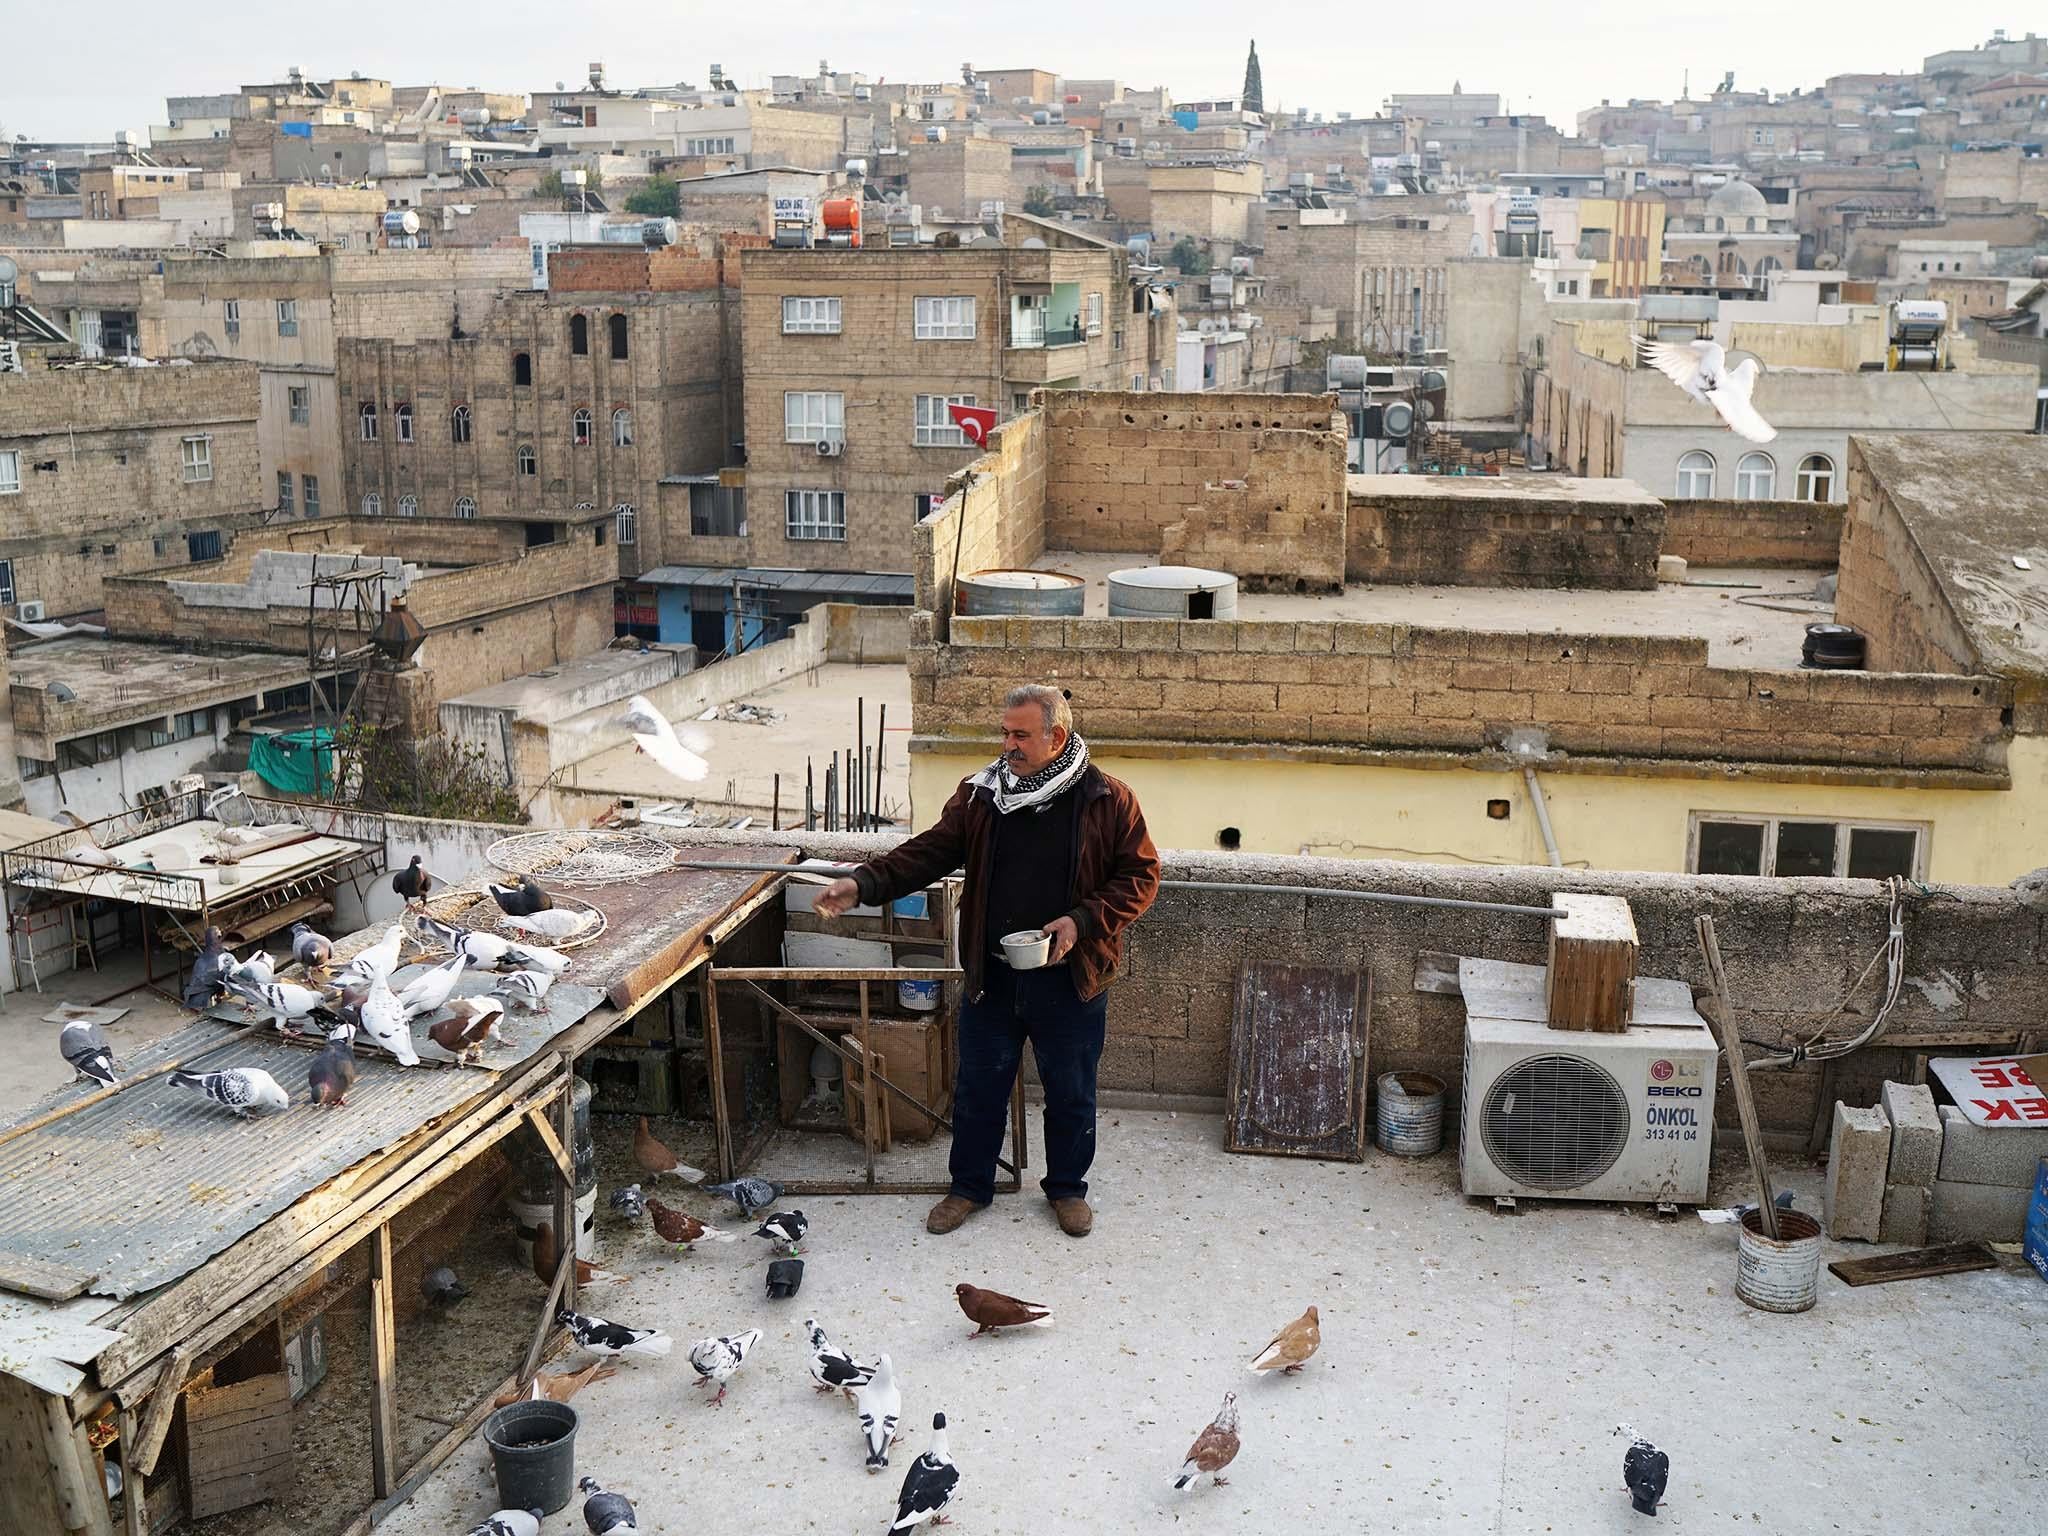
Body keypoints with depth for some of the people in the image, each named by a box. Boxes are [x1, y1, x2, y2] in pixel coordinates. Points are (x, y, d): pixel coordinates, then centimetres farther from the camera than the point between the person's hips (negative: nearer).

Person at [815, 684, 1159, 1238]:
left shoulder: (1108, 800, -9)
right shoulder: (980, 794, 0)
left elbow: (1140, 876, -5)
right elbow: (930, 851, -2)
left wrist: (1083, 922, -18)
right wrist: (864, 883, -16)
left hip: (1070, 978, -2)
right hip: (991, 976, 2)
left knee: (1070, 1092, 13)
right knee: (978, 1087, 14)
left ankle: (1067, 1187, 35)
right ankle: (969, 1187, 33)